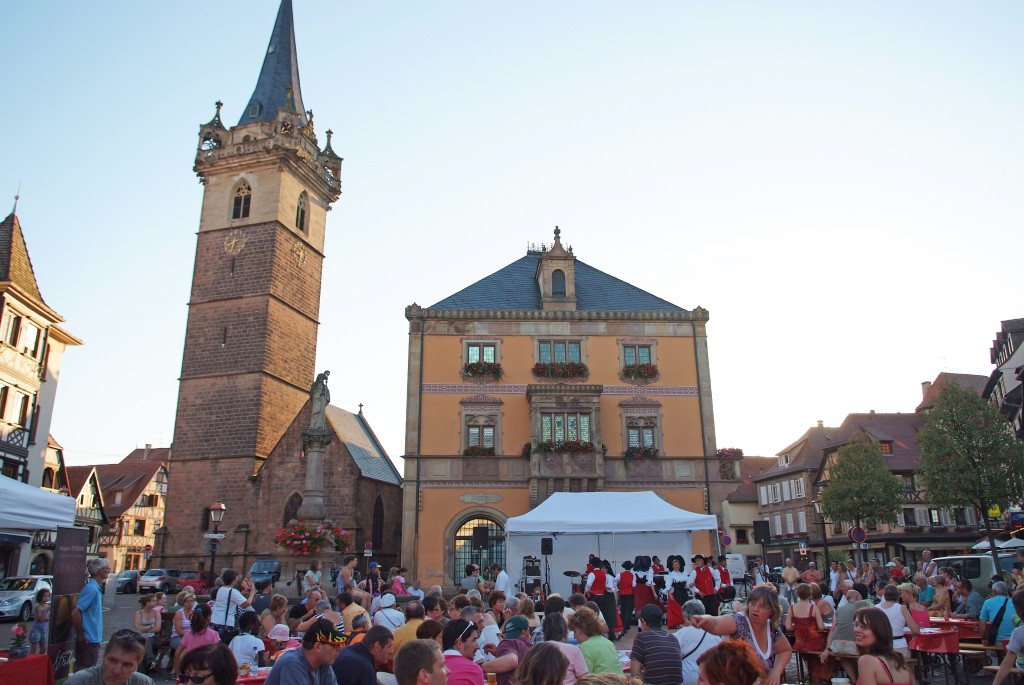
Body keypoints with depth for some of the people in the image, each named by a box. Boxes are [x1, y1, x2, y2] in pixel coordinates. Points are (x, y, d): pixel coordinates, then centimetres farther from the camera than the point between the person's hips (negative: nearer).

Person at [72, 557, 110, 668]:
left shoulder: (96, 588, 10)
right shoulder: (91, 589, -20)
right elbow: (75, 613, -26)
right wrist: (80, 635, -19)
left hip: (93, 639, 9)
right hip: (88, 640, -9)